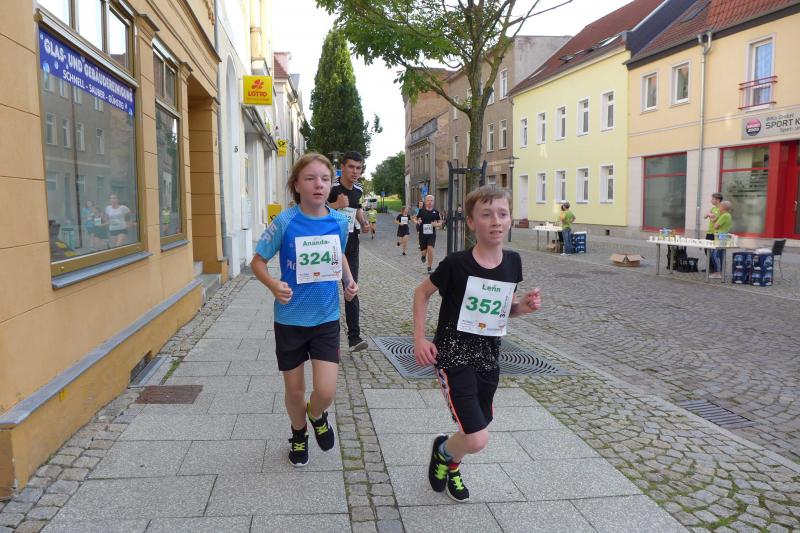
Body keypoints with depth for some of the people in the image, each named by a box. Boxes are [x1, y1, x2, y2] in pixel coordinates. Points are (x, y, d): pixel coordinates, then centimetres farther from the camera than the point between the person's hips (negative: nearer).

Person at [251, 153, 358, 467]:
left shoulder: (339, 221, -5)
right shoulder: (285, 222, -15)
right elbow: (258, 261, -6)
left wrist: (348, 280, -3)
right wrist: (273, 285, -25)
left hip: (326, 318, 2)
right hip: (290, 319, -1)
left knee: (326, 392, -5)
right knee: (295, 390, 13)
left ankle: (317, 416, 33)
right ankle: (299, 434, 44)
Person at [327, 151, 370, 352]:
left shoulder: (358, 190, 7)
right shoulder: (331, 188, -13)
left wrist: (363, 222, 8)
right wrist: (336, 205, -27)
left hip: (351, 243, 5)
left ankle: (354, 336, -3)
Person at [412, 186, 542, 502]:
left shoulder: (512, 262, -3)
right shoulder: (457, 263, -17)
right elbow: (422, 292, -2)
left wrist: (524, 306, -9)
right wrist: (419, 339, -8)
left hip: (488, 355, 5)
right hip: (453, 354, -5)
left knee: (477, 433, 16)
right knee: (477, 440, -12)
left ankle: (451, 465, 49)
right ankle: (443, 450, 23)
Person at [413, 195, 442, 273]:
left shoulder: (436, 212, 1)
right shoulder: (421, 211, -2)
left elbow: (440, 223, 8)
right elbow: (415, 219, 7)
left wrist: (436, 224, -14)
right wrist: (417, 222, -16)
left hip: (432, 234, 0)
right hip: (422, 234, 0)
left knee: (430, 249, -14)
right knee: (424, 251, 4)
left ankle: (429, 268, -1)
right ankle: (423, 255, 45)